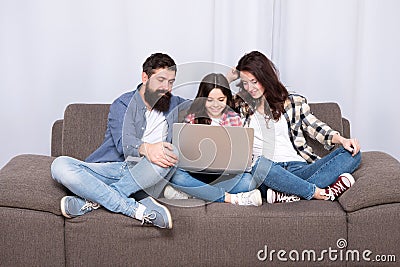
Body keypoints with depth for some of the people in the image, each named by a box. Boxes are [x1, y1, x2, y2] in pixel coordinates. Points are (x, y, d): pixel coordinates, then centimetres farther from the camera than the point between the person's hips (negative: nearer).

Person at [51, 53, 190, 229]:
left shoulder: (175, 105, 18)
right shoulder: (123, 105, 4)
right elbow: (124, 143, -14)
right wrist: (145, 148, -36)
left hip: (142, 178, 2)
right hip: (110, 169, -1)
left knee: (170, 156, -31)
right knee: (60, 165, -27)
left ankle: (95, 201, -30)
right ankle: (135, 209, -37)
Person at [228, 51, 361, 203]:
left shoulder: (292, 102, 17)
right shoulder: (241, 105, 17)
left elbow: (315, 127, 15)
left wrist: (342, 139, -3)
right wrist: (228, 78, 14)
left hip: (298, 169, 3)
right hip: (266, 173, -2)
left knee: (352, 154, -19)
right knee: (259, 163, -39)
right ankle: (319, 193, -30)